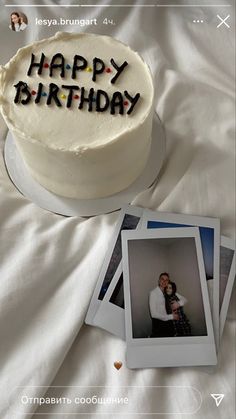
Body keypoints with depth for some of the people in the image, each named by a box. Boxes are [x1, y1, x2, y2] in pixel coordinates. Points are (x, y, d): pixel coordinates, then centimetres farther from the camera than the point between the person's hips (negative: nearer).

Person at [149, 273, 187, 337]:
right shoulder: (153, 293, -11)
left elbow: (184, 299, 12)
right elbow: (153, 314, -16)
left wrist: (178, 303, -12)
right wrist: (171, 316, -14)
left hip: (169, 323, 5)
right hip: (158, 324, -5)